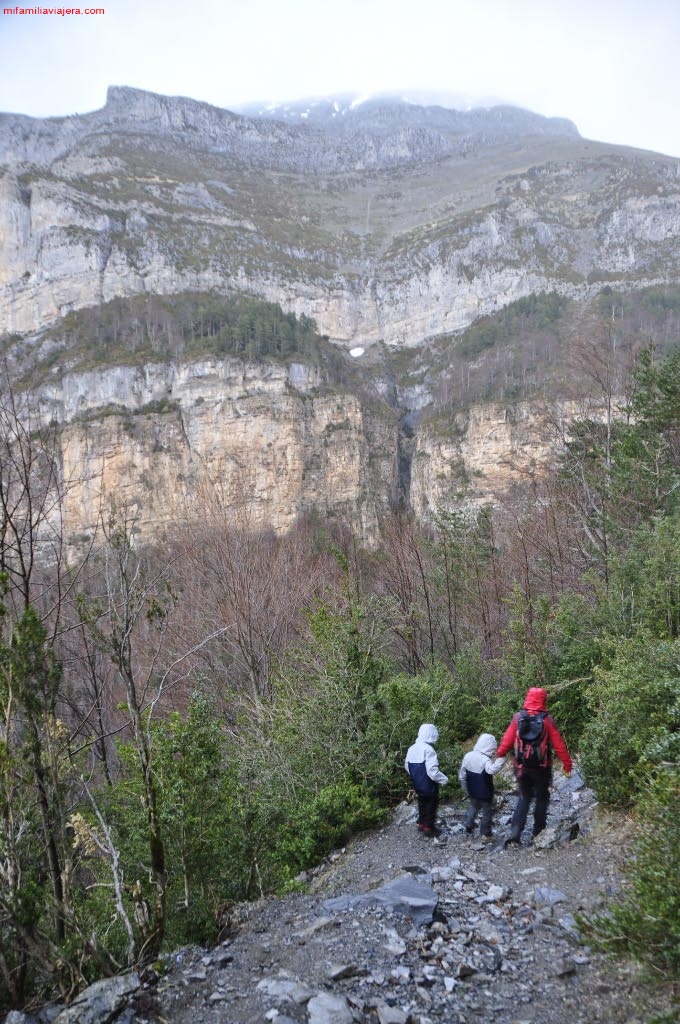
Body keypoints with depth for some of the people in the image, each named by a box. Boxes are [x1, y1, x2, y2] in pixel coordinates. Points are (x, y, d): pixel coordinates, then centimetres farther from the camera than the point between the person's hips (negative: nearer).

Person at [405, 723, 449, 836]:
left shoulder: (412, 748, 1)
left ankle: (421, 824, 37)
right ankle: (428, 828, 21)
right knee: (431, 806, 10)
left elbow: (407, 766, 12)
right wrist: (444, 779, -16)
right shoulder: (428, 749, -26)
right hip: (429, 786, -7)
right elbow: (432, 771, -31)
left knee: (422, 804, 24)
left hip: (417, 785, 7)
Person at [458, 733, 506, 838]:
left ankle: (468, 827, 25)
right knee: (487, 811, 14)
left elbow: (462, 775, 4)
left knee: (473, 807, 27)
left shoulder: (468, 756, -4)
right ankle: (485, 832, 21)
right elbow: (492, 770, -48)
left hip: (472, 791, 6)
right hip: (485, 793, -6)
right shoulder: (485, 759, -26)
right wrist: (501, 759, -48)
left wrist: (466, 789, 15)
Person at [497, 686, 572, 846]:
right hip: (541, 767, -2)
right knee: (542, 798, 17)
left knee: (524, 798, 15)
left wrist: (499, 756, 6)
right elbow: (558, 744, -7)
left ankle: (515, 831, -1)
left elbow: (507, 740, -5)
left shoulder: (518, 718, -6)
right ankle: (538, 832, 22)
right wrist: (567, 763, 2)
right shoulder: (547, 720, -11)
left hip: (521, 766, 2)